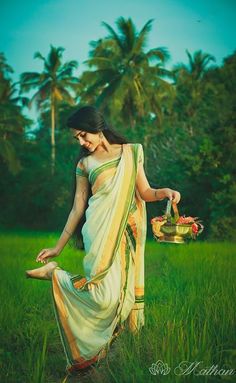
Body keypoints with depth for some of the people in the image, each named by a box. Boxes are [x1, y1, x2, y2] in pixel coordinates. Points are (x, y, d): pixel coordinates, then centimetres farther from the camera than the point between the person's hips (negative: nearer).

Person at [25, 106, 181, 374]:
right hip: (99, 230, -3)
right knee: (105, 292, -20)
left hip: (127, 231, 3)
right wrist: (58, 247, 7)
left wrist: (164, 192, -13)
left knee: (122, 289, -1)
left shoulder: (131, 152, 10)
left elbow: (144, 192, 10)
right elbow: (77, 209, 8)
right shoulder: (84, 163, 8)